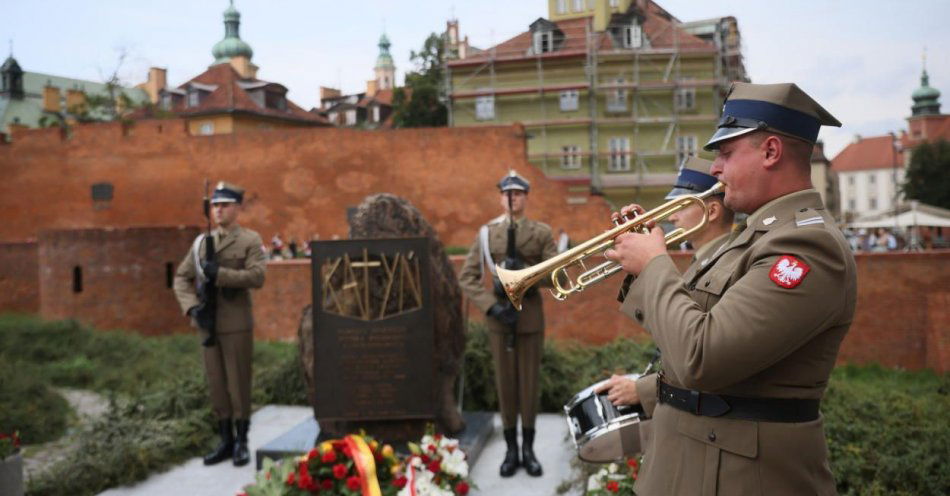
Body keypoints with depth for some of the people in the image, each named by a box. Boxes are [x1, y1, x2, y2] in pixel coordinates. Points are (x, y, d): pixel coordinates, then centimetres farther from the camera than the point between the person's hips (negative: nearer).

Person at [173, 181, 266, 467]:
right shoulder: (201, 242, 13)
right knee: (216, 384, 9)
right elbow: (182, 278, 11)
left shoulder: (250, 240, -1)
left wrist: (220, 274, -23)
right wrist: (191, 306, -5)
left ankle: (241, 443, 13)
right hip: (208, 324, 5)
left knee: (239, 383, 2)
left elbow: (257, 277, -15)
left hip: (237, 324, -4)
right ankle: (226, 441, 20)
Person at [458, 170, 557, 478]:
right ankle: (511, 450, 19)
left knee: (529, 381, 7)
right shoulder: (486, 233, 2)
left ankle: (528, 449, 20)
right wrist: (492, 306, -13)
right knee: (505, 381, 7)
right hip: (499, 314, 1)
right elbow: (467, 278, -1)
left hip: (531, 313, 0)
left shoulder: (542, 233, 1)